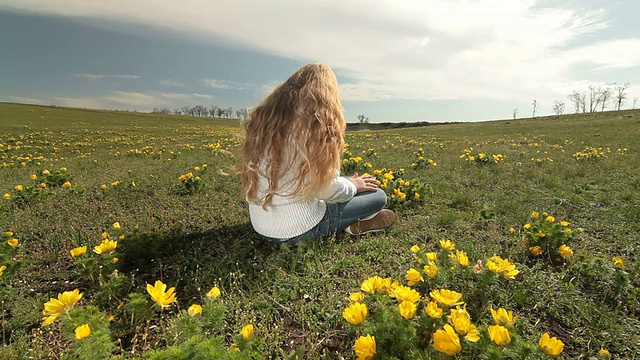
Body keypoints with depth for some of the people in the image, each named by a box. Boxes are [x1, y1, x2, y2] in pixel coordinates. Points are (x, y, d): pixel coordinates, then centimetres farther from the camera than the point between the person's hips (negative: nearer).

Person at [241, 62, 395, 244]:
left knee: (344, 184, 25)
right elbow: (326, 188, -16)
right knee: (379, 195, 10)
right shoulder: (316, 122, -16)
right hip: (297, 229, -7)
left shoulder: (265, 118, 4)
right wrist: (352, 185, 6)